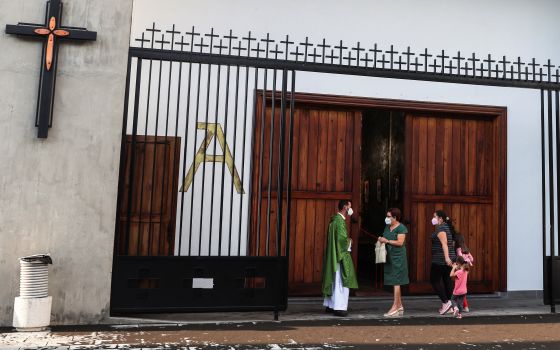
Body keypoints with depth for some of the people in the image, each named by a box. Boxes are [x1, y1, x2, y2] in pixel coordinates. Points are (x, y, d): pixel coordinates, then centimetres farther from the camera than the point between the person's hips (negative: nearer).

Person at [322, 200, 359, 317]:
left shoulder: (335, 219, 15)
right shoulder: (340, 220, -16)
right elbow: (342, 238, -25)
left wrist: (347, 240, 9)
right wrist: (349, 241, -5)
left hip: (334, 255, 10)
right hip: (340, 255, -10)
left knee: (333, 281, 15)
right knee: (341, 282, -5)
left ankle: (330, 305, 22)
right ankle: (339, 307, -3)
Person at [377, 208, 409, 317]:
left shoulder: (401, 228, -9)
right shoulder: (387, 227, 14)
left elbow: (400, 242, -18)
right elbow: (385, 239, 20)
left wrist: (387, 241, -17)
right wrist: (381, 240, -1)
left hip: (398, 257, -8)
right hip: (389, 257, 8)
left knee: (396, 282, -8)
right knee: (395, 282, 11)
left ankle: (395, 308, -8)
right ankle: (400, 306, 20)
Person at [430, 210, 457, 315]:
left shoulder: (440, 228, -13)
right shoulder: (447, 227, 16)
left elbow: (444, 243, -24)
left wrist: (446, 257, -32)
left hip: (440, 259, -9)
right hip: (449, 259, 9)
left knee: (434, 280, -2)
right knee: (447, 280, 9)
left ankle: (445, 302, -6)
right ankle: (449, 304, 12)